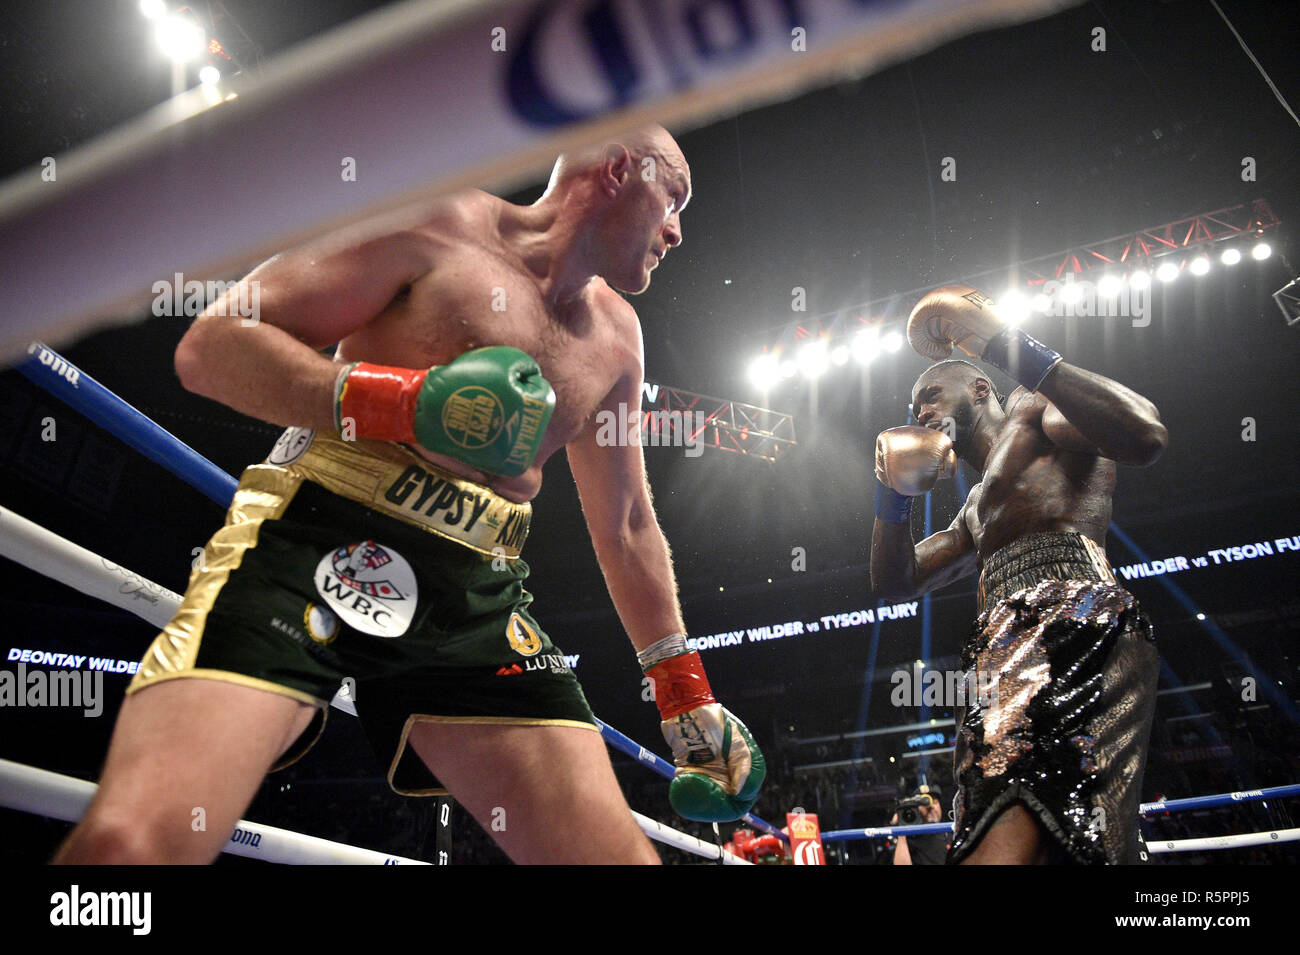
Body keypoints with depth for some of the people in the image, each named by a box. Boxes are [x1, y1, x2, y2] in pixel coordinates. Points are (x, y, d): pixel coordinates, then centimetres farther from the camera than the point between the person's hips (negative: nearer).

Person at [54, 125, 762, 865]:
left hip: (477, 599, 6)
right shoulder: (438, 225, 1)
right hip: (312, 547, -5)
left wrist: (686, 692, 28)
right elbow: (210, 346, -5)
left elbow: (626, 527, 29)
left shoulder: (616, 338, 20)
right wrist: (403, 401, -19)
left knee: (618, 853, -7)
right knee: (133, 837, -27)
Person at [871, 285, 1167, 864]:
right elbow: (895, 582, 34)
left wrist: (1014, 350, -6)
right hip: (1003, 653, 9)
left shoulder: (1034, 410, 17)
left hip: (1072, 621, -9)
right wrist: (894, 493, 17)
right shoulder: (975, 512, 41)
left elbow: (1143, 436, -5)